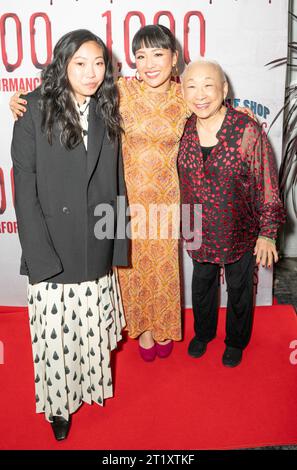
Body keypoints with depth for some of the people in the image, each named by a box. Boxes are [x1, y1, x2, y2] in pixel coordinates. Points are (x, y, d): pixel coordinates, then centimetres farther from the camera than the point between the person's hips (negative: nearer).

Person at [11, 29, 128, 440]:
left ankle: (91, 382, 41)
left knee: (93, 325, 15)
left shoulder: (107, 113, 6)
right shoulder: (35, 111, -6)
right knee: (55, 332, 7)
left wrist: (117, 245, 3)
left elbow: (116, 184, 6)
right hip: (53, 249, -3)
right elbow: (25, 188, -9)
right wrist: (40, 255, -14)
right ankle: (59, 402, 31)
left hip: (97, 248, 3)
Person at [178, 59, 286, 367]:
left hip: (239, 231, -3)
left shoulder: (247, 130, -20)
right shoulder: (184, 129, -7)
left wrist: (267, 232, -12)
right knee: (202, 283, 22)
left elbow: (267, 185, -13)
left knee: (239, 289, 16)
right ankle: (203, 332, 49)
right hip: (199, 230, 4)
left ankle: (236, 341, 43)